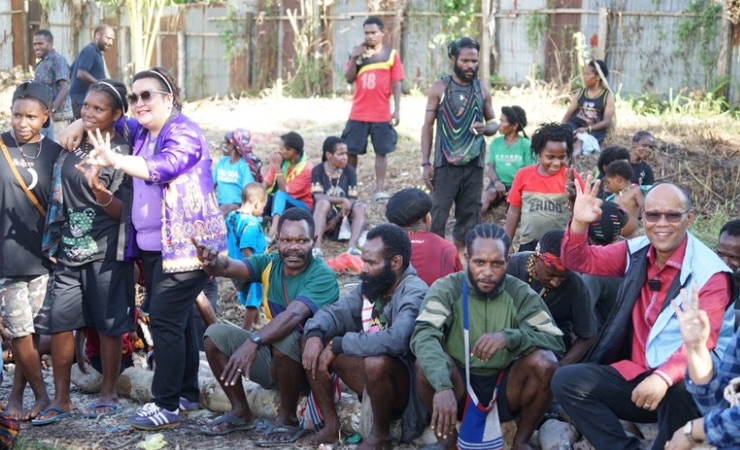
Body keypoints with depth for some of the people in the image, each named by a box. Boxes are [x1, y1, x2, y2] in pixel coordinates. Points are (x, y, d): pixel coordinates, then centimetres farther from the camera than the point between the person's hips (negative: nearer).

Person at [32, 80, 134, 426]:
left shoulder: (122, 154, -4)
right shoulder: (71, 150, 11)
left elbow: (123, 211, -7)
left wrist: (98, 189, -24)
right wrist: (52, 241, 14)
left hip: (106, 254, -5)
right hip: (69, 251, 5)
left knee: (108, 325, 3)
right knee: (58, 322, 1)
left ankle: (108, 394, 17)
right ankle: (61, 399, 9)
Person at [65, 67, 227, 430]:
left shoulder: (185, 133, -14)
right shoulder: (142, 133, 13)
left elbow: (161, 167, -33)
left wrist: (115, 160, -47)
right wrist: (81, 124, 12)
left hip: (187, 244, -9)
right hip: (153, 246, 9)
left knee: (165, 320, -13)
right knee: (176, 319, 14)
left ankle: (167, 405, -10)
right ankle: (187, 391, 24)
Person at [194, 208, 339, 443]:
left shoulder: (323, 276, -21)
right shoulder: (269, 264, -4)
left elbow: (294, 314, -37)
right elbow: (230, 267, -22)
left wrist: (253, 342, -51)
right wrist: (213, 262, -46)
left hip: (310, 364, -6)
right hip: (273, 359, 6)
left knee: (285, 339, -36)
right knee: (215, 334, -10)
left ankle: (287, 418, -14)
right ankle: (241, 412, 4)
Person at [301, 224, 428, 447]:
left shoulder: (414, 294, -24)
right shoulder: (369, 286, 1)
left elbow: (395, 340, -40)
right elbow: (334, 312, 6)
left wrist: (338, 345, -30)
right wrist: (315, 334, -18)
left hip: (406, 385, -8)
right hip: (374, 374, 8)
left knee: (377, 361, -38)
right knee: (314, 344, -3)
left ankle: (380, 435, -12)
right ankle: (331, 425, 2)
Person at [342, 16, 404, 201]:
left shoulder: (391, 54, 0)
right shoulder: (358, 52, 7)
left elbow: (396, 84, -1)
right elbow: (349, 78, 2)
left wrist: (397, 110, -6)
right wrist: (354, 58, -12)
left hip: (382, 114, -2)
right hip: (358, 113, 2)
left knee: (381, 151, 1)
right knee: (351, 150, 5)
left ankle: (379, 190, 5)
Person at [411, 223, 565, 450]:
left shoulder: (520, 293, -7)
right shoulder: (446, 289, -12)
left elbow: (556, 342, -16)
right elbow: (423, 337, -30)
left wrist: (509, 337, -35)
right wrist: (442, 386, -48)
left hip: (505, 390, 1)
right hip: (460, 387, -1)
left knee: (545, 361, -26)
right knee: (427, 362, -31)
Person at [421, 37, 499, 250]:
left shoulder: (482, 89, 5)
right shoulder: (439, 88, -1)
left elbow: (493, 123, 13)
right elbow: (428, 126, 0)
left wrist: (486, 128, -13)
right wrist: (425, 163, -6)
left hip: (474, 163, 3)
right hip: (445, 163, -3)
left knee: (469, 214, 7)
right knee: (438, 213, -6)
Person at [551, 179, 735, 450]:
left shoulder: (709, 272, -11)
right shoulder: (636, 251, 6)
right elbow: (580, 261, 10)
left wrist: (664, 377, -38)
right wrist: (580, 223, -12)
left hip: (683, 381, -5)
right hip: (636, 374, 6)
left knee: (680, 391, -40)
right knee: (567, 381, -14)